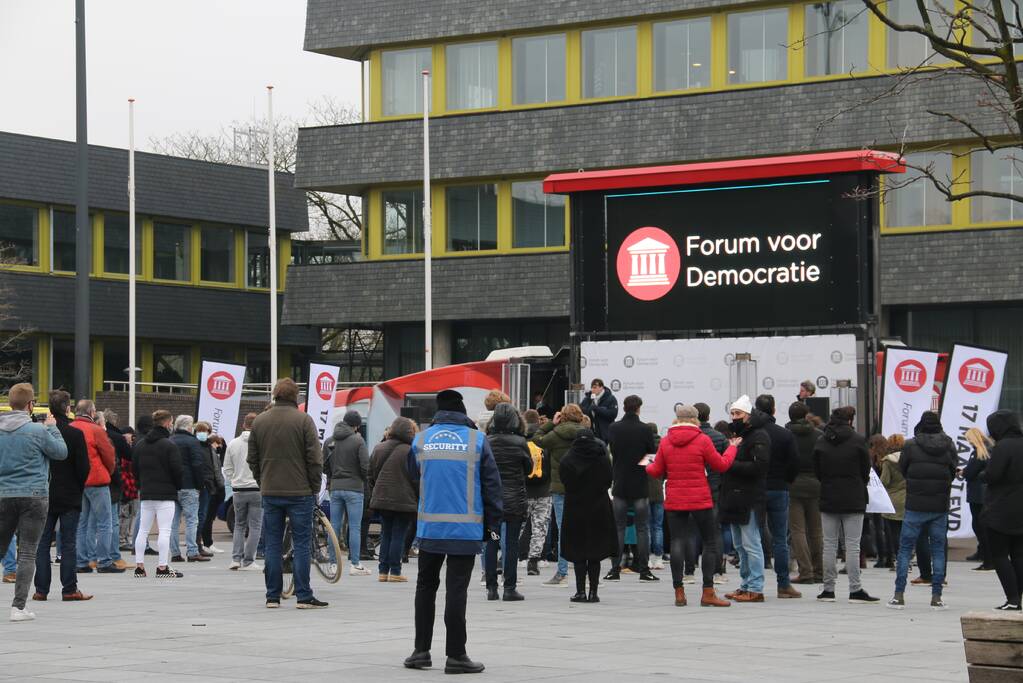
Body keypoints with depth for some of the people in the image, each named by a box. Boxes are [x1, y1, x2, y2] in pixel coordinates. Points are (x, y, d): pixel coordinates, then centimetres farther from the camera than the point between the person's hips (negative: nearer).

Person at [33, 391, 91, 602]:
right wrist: (78, 488, 7)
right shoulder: (75, 434, -10)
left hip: (45, 496, 3)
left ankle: (41, 589, 7)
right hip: (70, 497, -3)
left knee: (43, 543, 8)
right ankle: (69, 590, 0)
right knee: (68, 543, 1)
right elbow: (83, 467, -9)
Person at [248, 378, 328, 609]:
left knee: (273, 544, 8)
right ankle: (304, 596, -2)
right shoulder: (303, 420, -7)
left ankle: (272, 596, 9)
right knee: (301, 544, 0)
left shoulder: (259, 421, 6)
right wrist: (315, 487, 2)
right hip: (300, 492, -4)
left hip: (270, 492, 4)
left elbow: (252, 459, 11)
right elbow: (315, 458, -9)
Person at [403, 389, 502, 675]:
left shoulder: (421, 440, 4)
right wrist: (493, 523, 7)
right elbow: (492, 483, 0)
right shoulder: (476, 439, -2)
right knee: (456, 590, -1)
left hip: (429, 527, 2)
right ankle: (455, 655, 0)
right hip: (466, 529, -2)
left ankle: (421, 650, 16)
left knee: (426, 586, 15)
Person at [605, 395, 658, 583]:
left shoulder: (614, 428, -2)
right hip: (640, 486, -2)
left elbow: (610, 450, 8)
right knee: (642, 528, 3)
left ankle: (615, 569, 4)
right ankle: (644, 570, 1)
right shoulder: (644, 429, -11)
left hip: (619, 485, 2)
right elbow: (652, 454, -5)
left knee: (618, 527, 7)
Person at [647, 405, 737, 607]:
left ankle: (679, 592, 1)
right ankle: (708, 593, 0)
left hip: (674, 501, 3)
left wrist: (647, 467, 30)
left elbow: (657, 471, 8)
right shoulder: (702, 440, -7)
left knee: (677, 543, 5)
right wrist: (732, 447, 15)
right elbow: (721, 465, -1)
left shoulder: (665, 441, 2)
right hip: (700, 500, -3)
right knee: (711, 542, 5)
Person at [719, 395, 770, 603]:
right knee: (740, 545, 13)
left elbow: (758, 466, -21)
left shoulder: (759, 437, -9)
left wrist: (731, 465, -19)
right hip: (735, 498, 10)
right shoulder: (737, 434, 20)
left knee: (751, 544, -9)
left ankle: (755, 589, -7)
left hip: (749, 498, -10)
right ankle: (745, 585, 19)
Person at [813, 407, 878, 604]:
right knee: (852, 545, -2)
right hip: (853, 499, -3)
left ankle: (828, 589, 7)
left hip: (828, 499, 3)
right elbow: (866, 469, -1)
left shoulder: (821, 444, 1)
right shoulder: (857, 441, -8)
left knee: (829, 545, 7)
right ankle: (855, 590, -3)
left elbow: (817, 471, 5)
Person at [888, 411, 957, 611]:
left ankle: (899, 595, 0)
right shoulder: (948, 446, 1)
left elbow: (902, 470, 6)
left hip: (915, 506, -2)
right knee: (938, 550, 8)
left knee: (905, 549, 5)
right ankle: (936, 597, 4)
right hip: (940, 507, 2)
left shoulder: (911, 445, -6)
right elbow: (953, 471, 12)